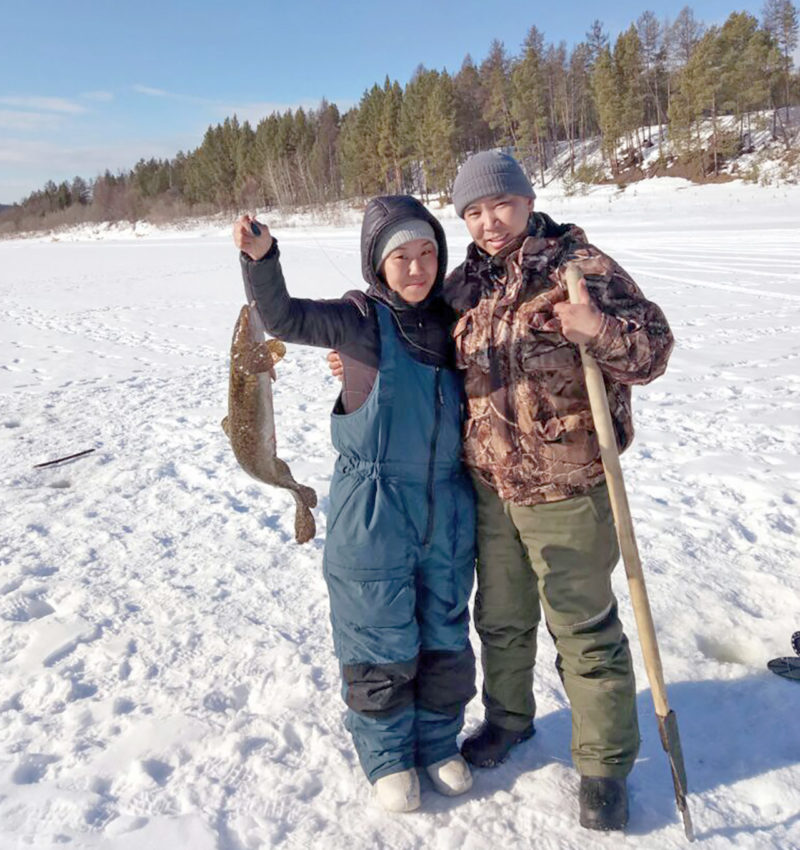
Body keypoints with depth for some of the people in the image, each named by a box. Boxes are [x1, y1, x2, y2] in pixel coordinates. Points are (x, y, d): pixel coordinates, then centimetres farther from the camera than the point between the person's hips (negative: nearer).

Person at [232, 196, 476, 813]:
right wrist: (261, 258, -39)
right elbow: (284, 317, -22)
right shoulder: (360, 319, -9)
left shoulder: (449, 320, 5)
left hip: (447, 510, 5)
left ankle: (439, 740, 41)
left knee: (445, 636, 17)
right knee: (382, 644, 10)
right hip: (373, 514, -4)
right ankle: (388, 755, 34)